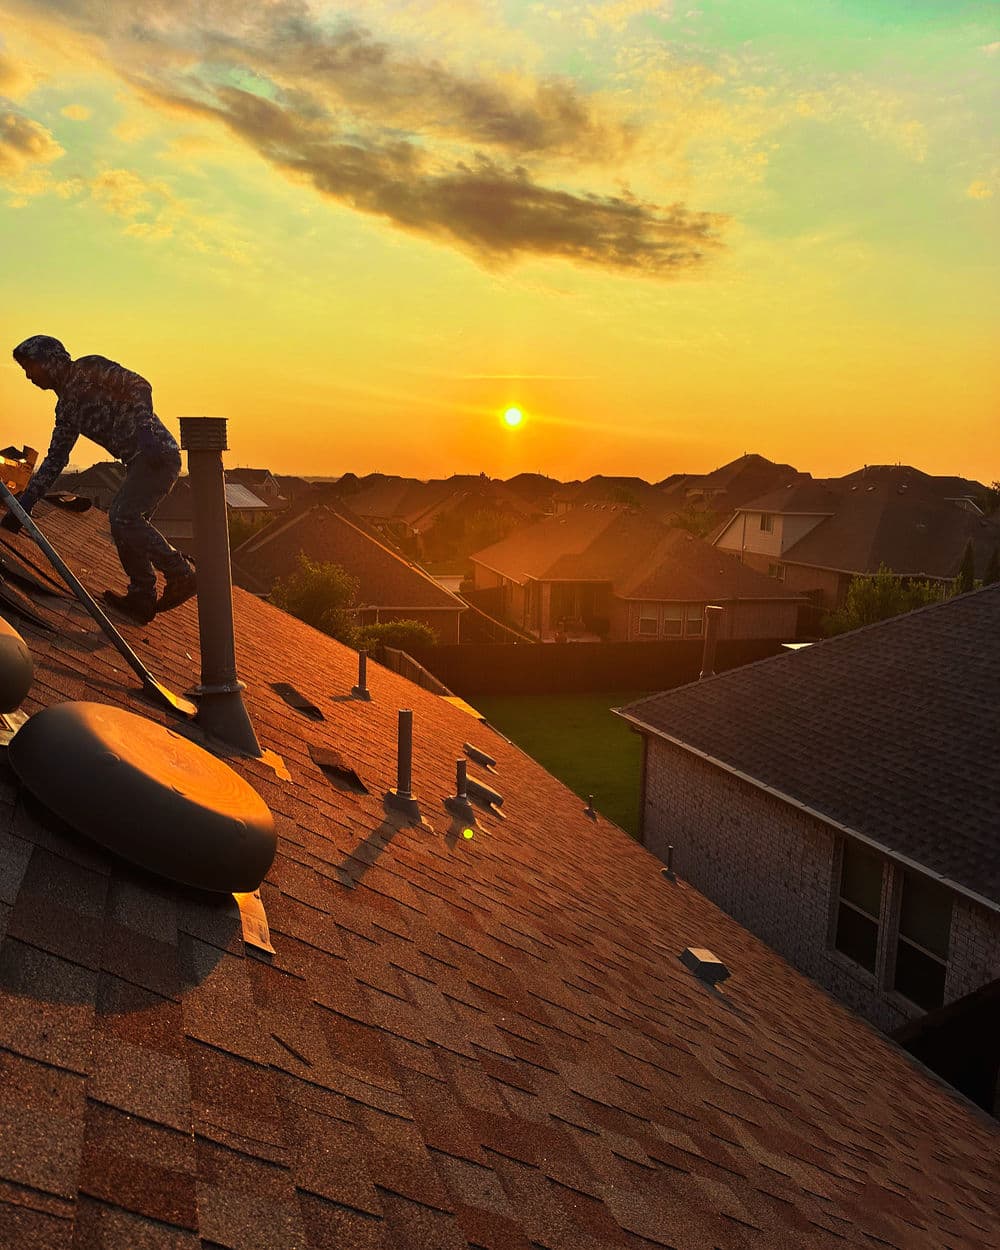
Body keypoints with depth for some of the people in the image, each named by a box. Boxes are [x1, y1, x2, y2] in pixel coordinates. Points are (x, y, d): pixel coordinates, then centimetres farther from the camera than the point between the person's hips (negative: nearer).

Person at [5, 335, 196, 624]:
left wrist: (144, 428, -27)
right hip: (139, 462, 9)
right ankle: (142, 596, 8)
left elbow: (139, 386, -12)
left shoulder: (89, 368, 0)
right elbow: (54, 459, 24)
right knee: (123, 521, 5)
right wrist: (24, 502, 20)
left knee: (123, 517, -18)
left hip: (158, 453, -9)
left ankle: (181, 575, -9)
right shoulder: (65, 406, 24)